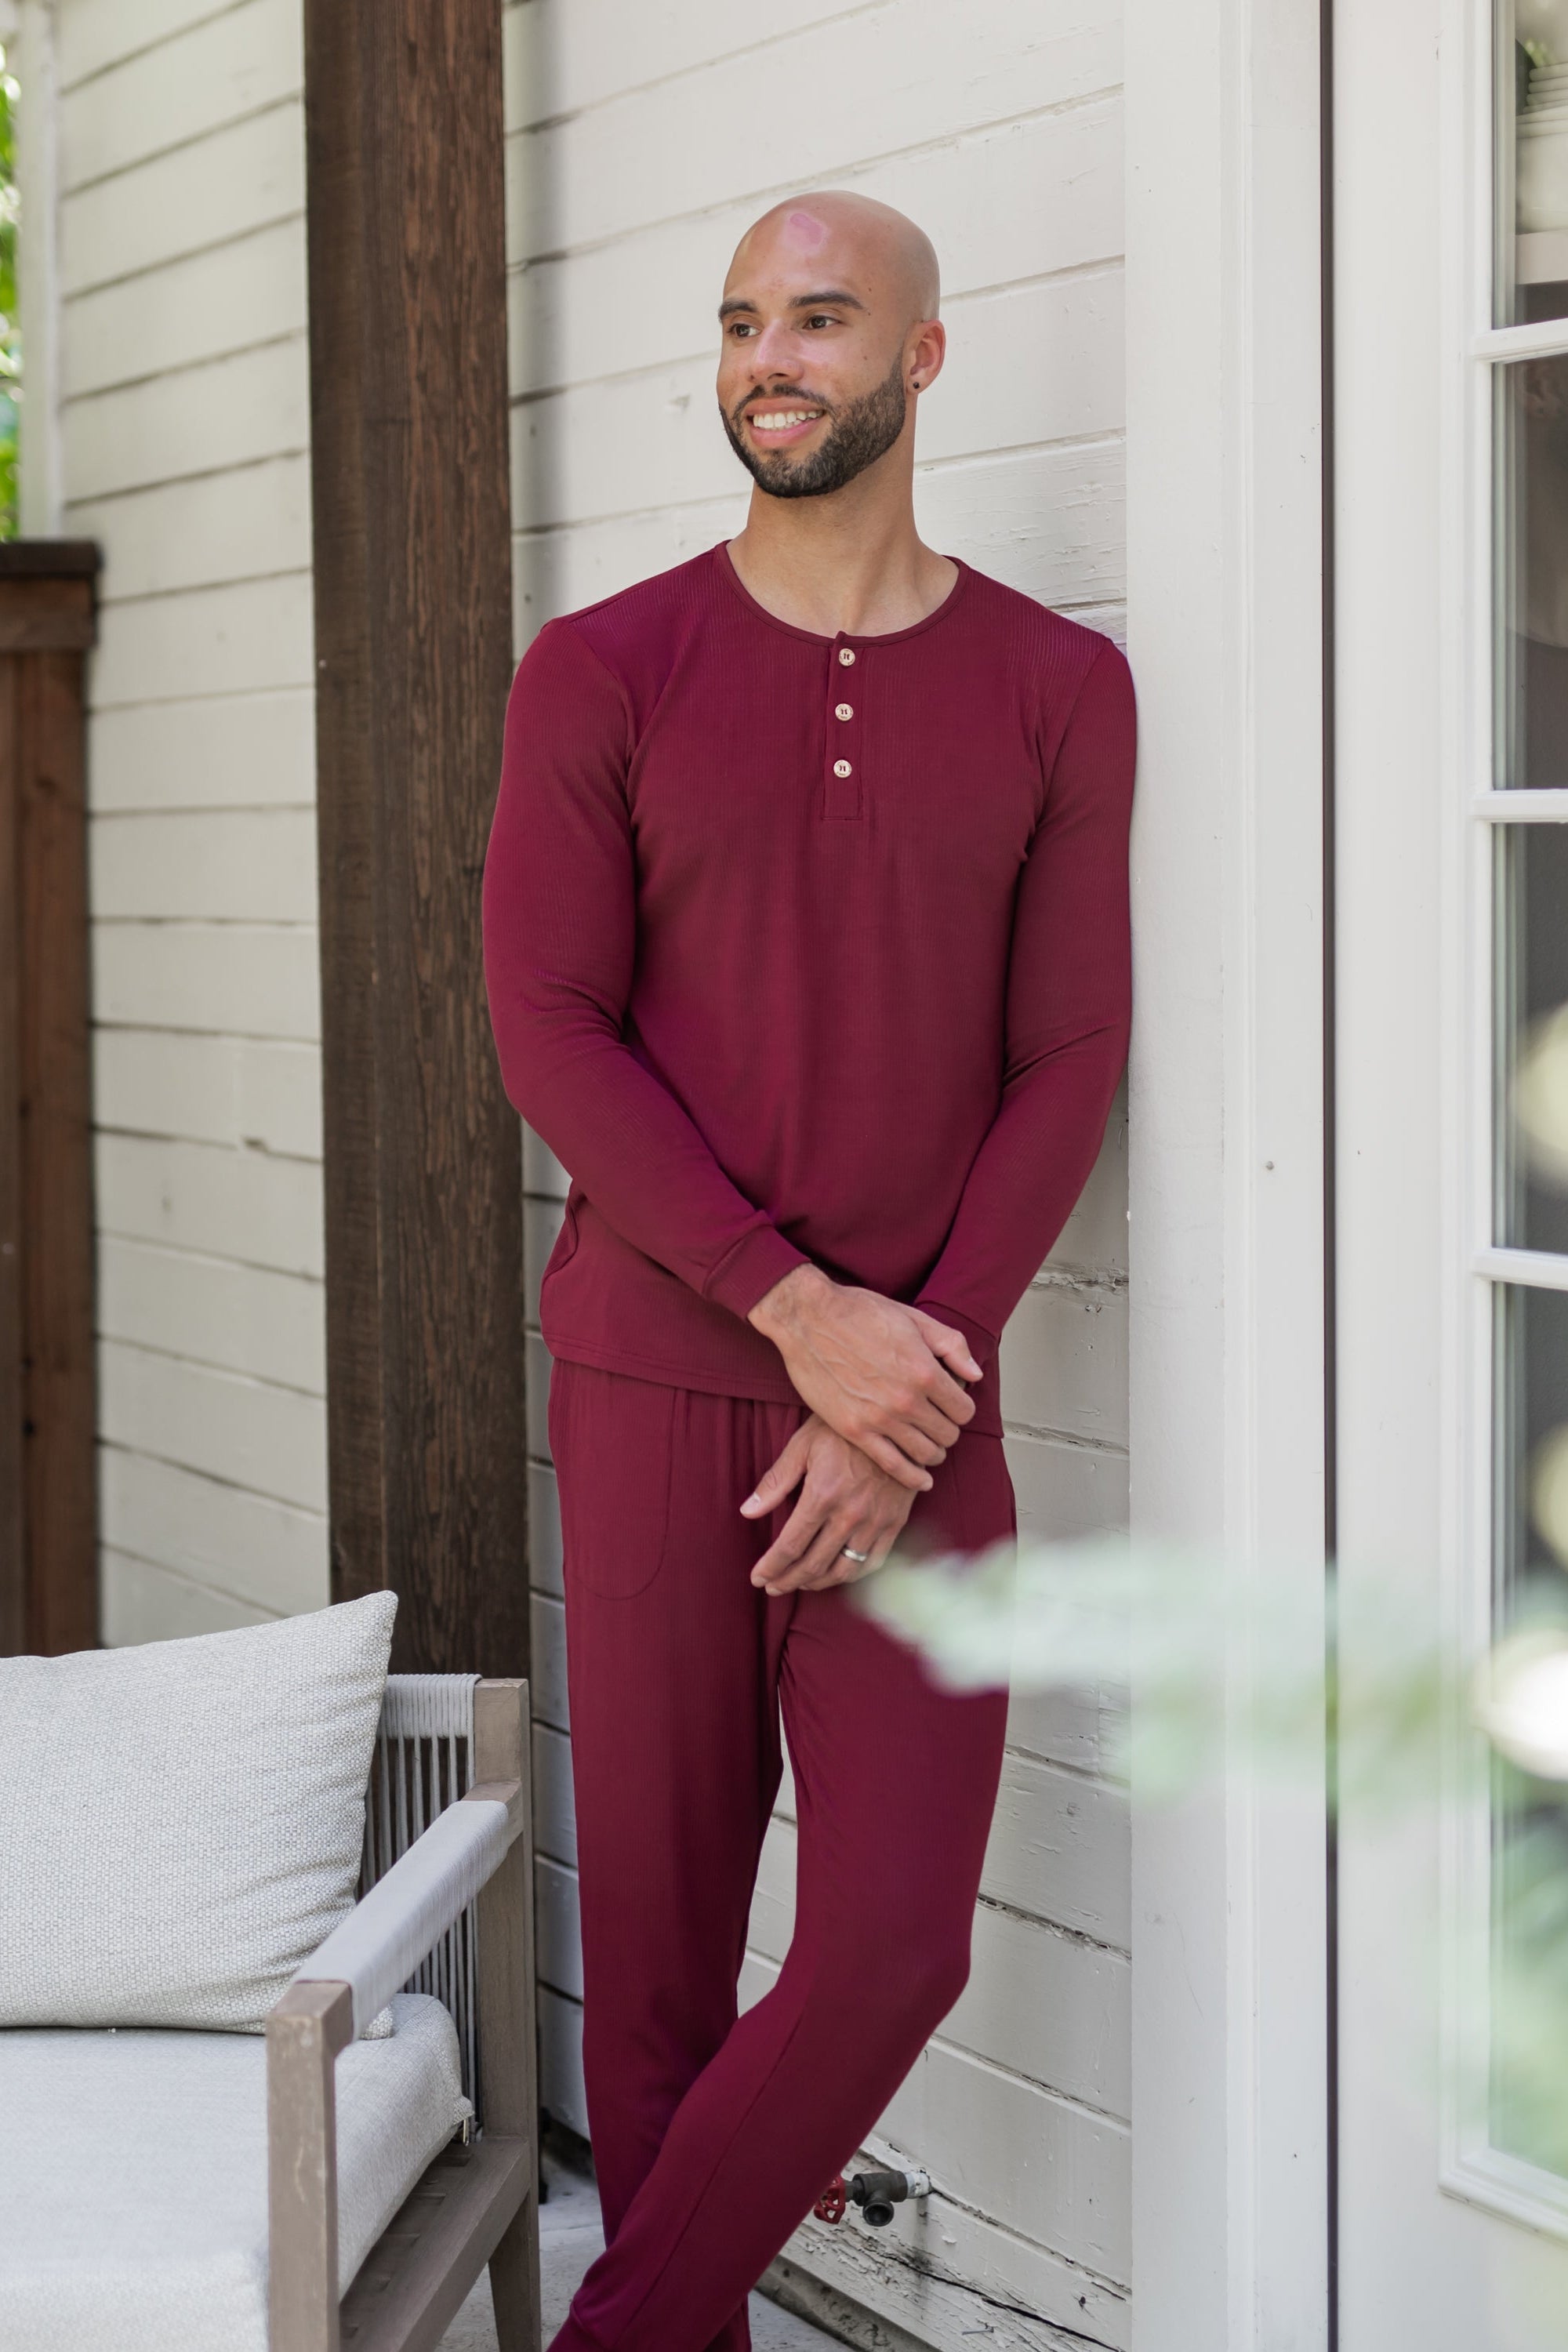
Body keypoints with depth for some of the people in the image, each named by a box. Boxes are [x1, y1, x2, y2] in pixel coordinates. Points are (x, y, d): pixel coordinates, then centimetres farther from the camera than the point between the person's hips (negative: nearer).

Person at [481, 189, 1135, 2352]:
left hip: (916, 1410, 1)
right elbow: (549, 1039, -8)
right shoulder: (598, 676, -2)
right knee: (662, 1943, 4)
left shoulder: (1059, 689, 2)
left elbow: (1066, 1072, -1)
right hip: (652, 1382, -1)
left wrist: (903, 1404, -12)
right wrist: (806, 1316, -18)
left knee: (892, 1950, -7)